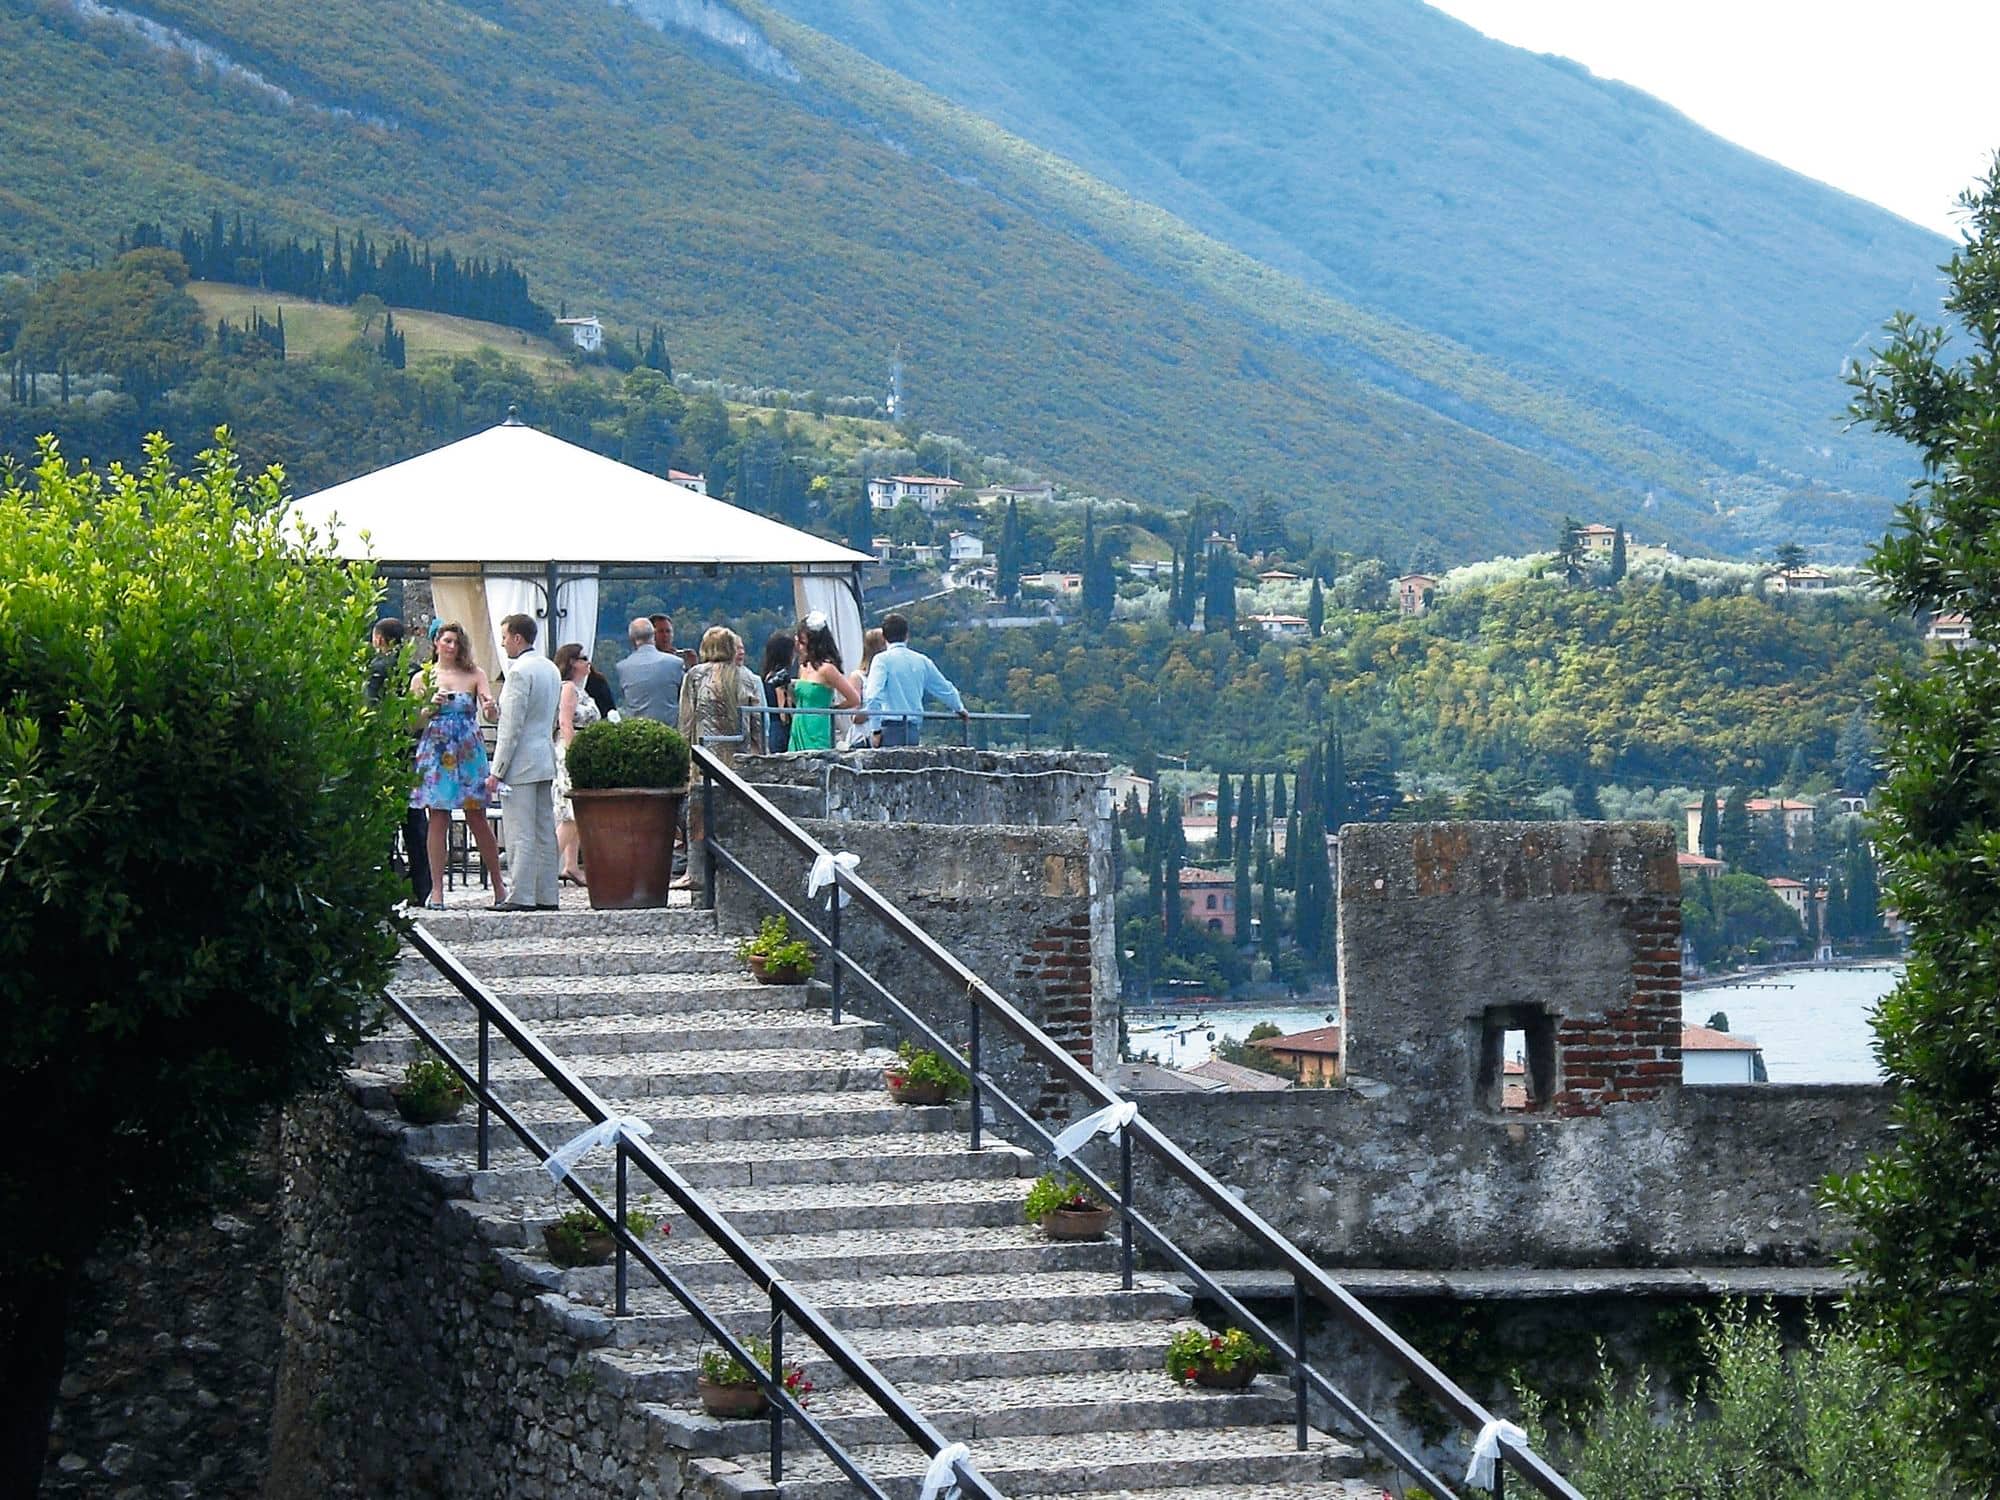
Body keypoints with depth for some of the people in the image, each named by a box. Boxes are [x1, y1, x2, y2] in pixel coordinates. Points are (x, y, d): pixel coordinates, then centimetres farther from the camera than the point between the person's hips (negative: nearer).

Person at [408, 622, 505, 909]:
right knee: (437, 821, -3)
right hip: (435, 754, 0)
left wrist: (490, 707, -27)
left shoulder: (474, 675, 7)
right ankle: (437, 890, -1)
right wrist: (431, 707, -12)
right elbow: (412, 723, 6)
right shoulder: (422, 679, 9)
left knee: (477, 819, -1)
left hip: (469, 754, 0)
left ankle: (498, 885, 6)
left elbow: (492, 712, -3)